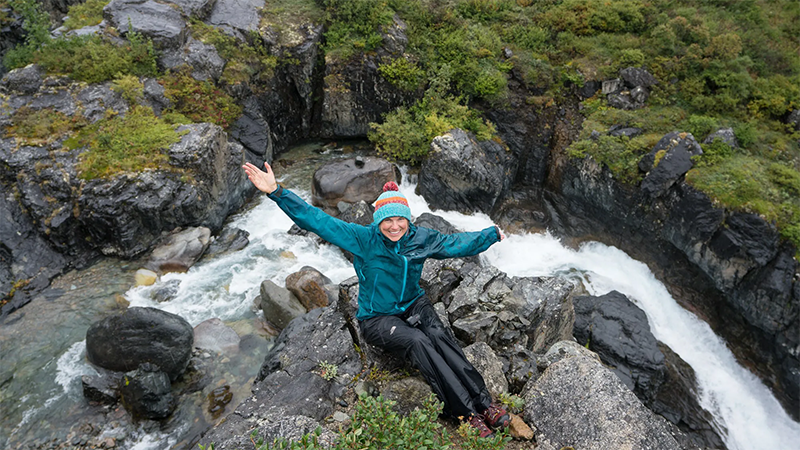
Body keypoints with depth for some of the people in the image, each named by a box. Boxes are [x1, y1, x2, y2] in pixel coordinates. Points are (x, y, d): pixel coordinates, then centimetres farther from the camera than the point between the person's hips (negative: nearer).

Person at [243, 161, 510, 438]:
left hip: (414, 306, 4)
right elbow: (317, 221, -19)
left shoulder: (420, 239, -3)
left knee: (439, 337, -28)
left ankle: (484, 403, -25)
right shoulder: (364, 239, -13)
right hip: (377, 318, -3)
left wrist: (493, 234, 10)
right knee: (418, 342, -30)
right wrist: (276, 192, -28)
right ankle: (468, 414, -27)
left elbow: (457, 243, 10)